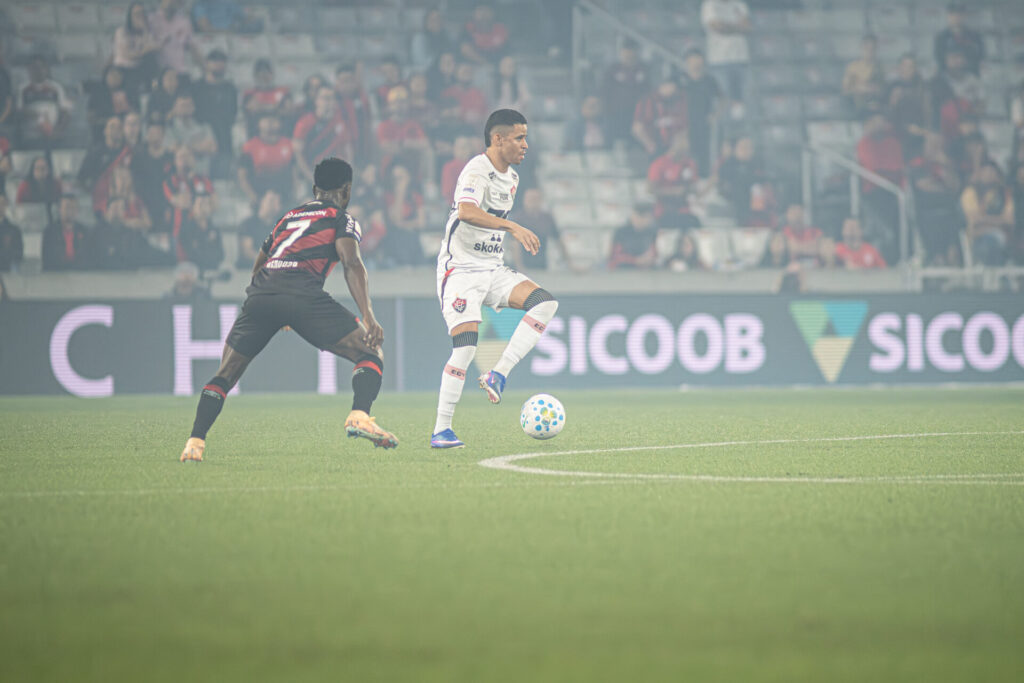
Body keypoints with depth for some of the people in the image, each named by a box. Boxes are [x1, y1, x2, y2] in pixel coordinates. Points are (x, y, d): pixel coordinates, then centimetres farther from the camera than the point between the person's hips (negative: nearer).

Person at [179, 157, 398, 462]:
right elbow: (352, 264, -1)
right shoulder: (341, 219, 16)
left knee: (225, 375, 16)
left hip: (259, 294, 5)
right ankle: (359, 416, -17)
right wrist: (368, 317, -9)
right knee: (371, 353, 6)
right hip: (302, 293, -5)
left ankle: (195, 442, 3)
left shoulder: (288, 217, 33)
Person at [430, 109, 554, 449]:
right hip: (460, 269, -8)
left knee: (544, 302, -12)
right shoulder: (477, 170, -15)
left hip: (492, 269, 8)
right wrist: (511, 226, -42)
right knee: (466, 345, -17)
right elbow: (467, 211, -35)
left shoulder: (511, 177, 13)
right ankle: (441, 430, -9)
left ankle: (498, 375, -13)